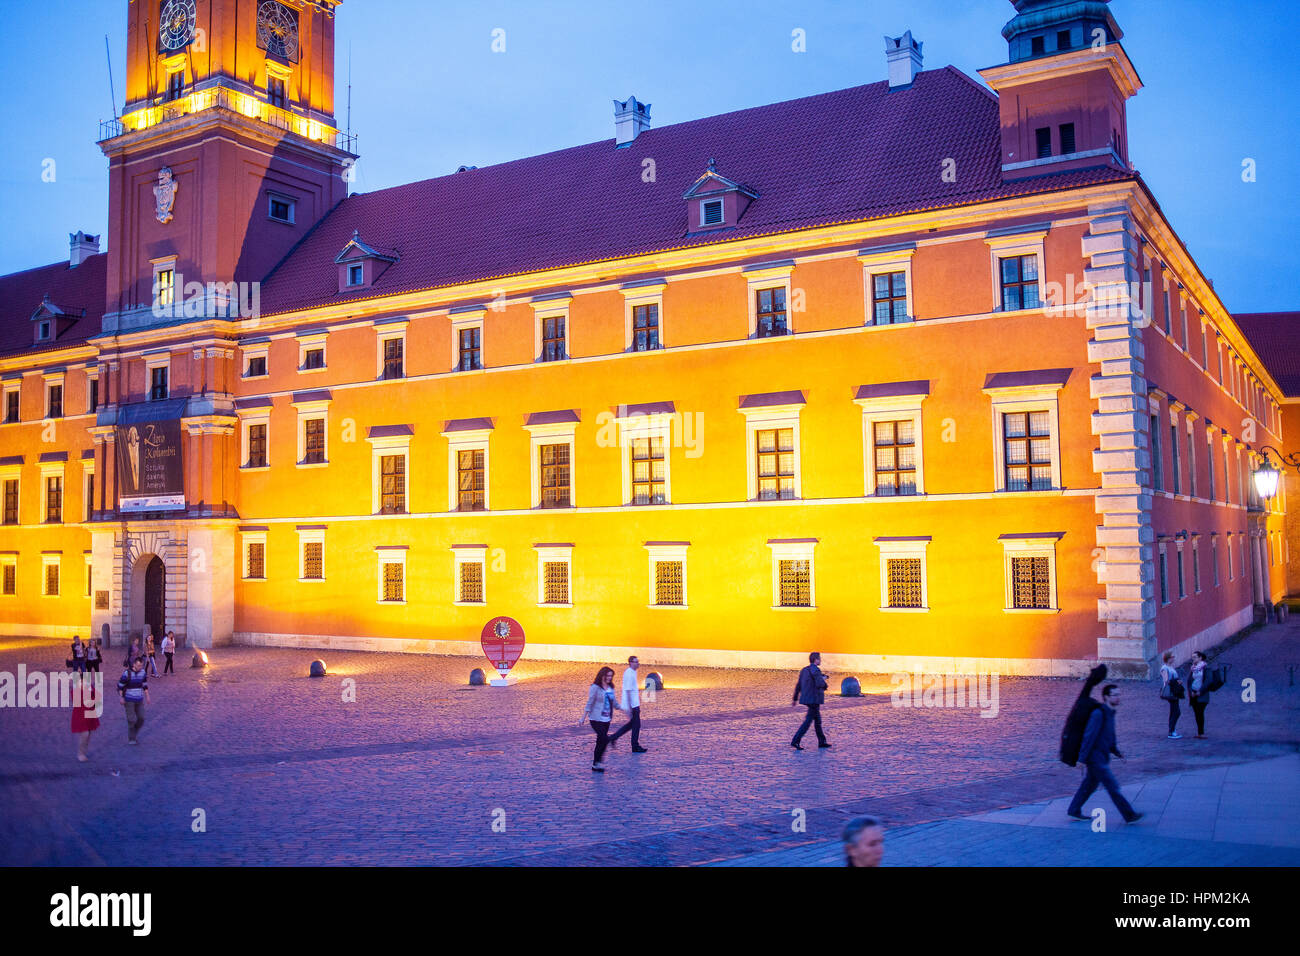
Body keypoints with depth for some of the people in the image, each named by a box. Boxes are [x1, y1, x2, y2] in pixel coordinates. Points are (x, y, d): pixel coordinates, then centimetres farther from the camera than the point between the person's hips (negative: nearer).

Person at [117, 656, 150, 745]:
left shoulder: (143, 672, 1)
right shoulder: (127, 673, -14)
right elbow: (120, 685, -6)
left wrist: (147, 696, 9)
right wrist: (121, 698, -10)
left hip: (139, 700, 5)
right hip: (129, 700, -5)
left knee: (141, 718, 0)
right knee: (131, 720, -6)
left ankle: (133, 733, 21)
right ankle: (131, 738, 8)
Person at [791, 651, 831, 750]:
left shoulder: (804, 670, 11)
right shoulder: (815, 669, -15)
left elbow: (798, 686, 15)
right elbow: (819, 684, -25)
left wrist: (795, 699, 20)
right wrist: (823, 679, -2)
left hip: (806, 698, 9)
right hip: (814, 699, -9)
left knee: (818, 720, 17)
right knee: (808, 721, -6)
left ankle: (822, 741, 24)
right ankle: (795, 741, -10)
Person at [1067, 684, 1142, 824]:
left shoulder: (1110, 713, 10)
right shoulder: (1099, 714, -19)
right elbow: (1089, 736, -20)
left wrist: (1117, 752, 9)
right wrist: (1082, 759, -20)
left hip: (1102, 758, 9)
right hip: (1096, 758, -9)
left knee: (1089, 785, 15)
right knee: (1113, 787, -3)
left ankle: (1074, 810, 24)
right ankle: (1129, 815, 3)